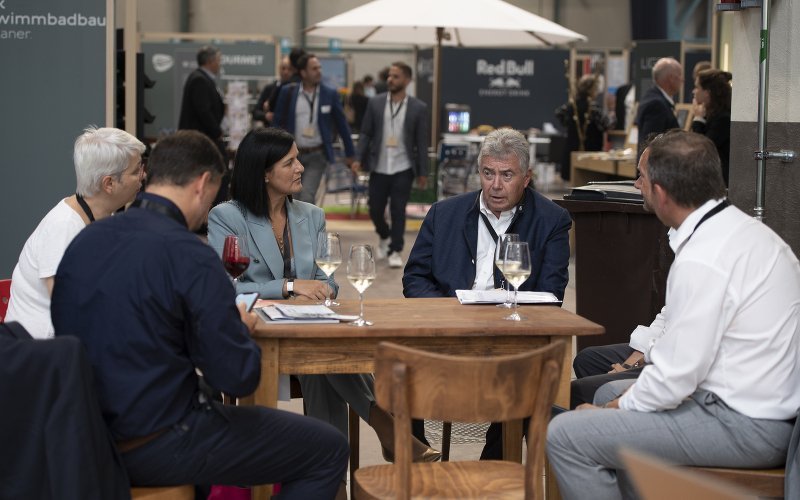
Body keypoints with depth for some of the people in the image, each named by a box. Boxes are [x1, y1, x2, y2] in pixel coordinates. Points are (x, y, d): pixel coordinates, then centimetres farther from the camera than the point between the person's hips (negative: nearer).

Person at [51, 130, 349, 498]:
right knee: (329, 450, 4)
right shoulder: (191, 256, -19)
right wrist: (241, 328, 4)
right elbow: (239, 377, -17)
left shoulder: (84, 241, 2)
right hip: (156, 448, -8)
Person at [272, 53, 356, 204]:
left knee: (307, 197, -16)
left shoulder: (330, 94, -1)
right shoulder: (288, 92, 0)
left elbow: (342, 124, 5)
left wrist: (350, 153, 9)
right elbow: (278, 122, 4)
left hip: (317, 155, -2)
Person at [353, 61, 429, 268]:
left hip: (403, 169, -2)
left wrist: (422, 172, -1)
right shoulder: (375, 103, 2)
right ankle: (385, 237, 36)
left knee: (398, 211, -3)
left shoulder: (418, 108, -2)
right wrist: (359, 159, -7)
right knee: (375, 210, 8)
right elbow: (366, 133, 4)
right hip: (378, 167, 2)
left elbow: (421, 141, 0)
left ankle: (395, 251, 9)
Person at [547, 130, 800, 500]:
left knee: (564, 436, -12)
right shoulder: (744, 229, 6)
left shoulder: (702, 261, -24)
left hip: (744, 428, -10)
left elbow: (675, 379, -21)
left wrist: (620, 408, -5)